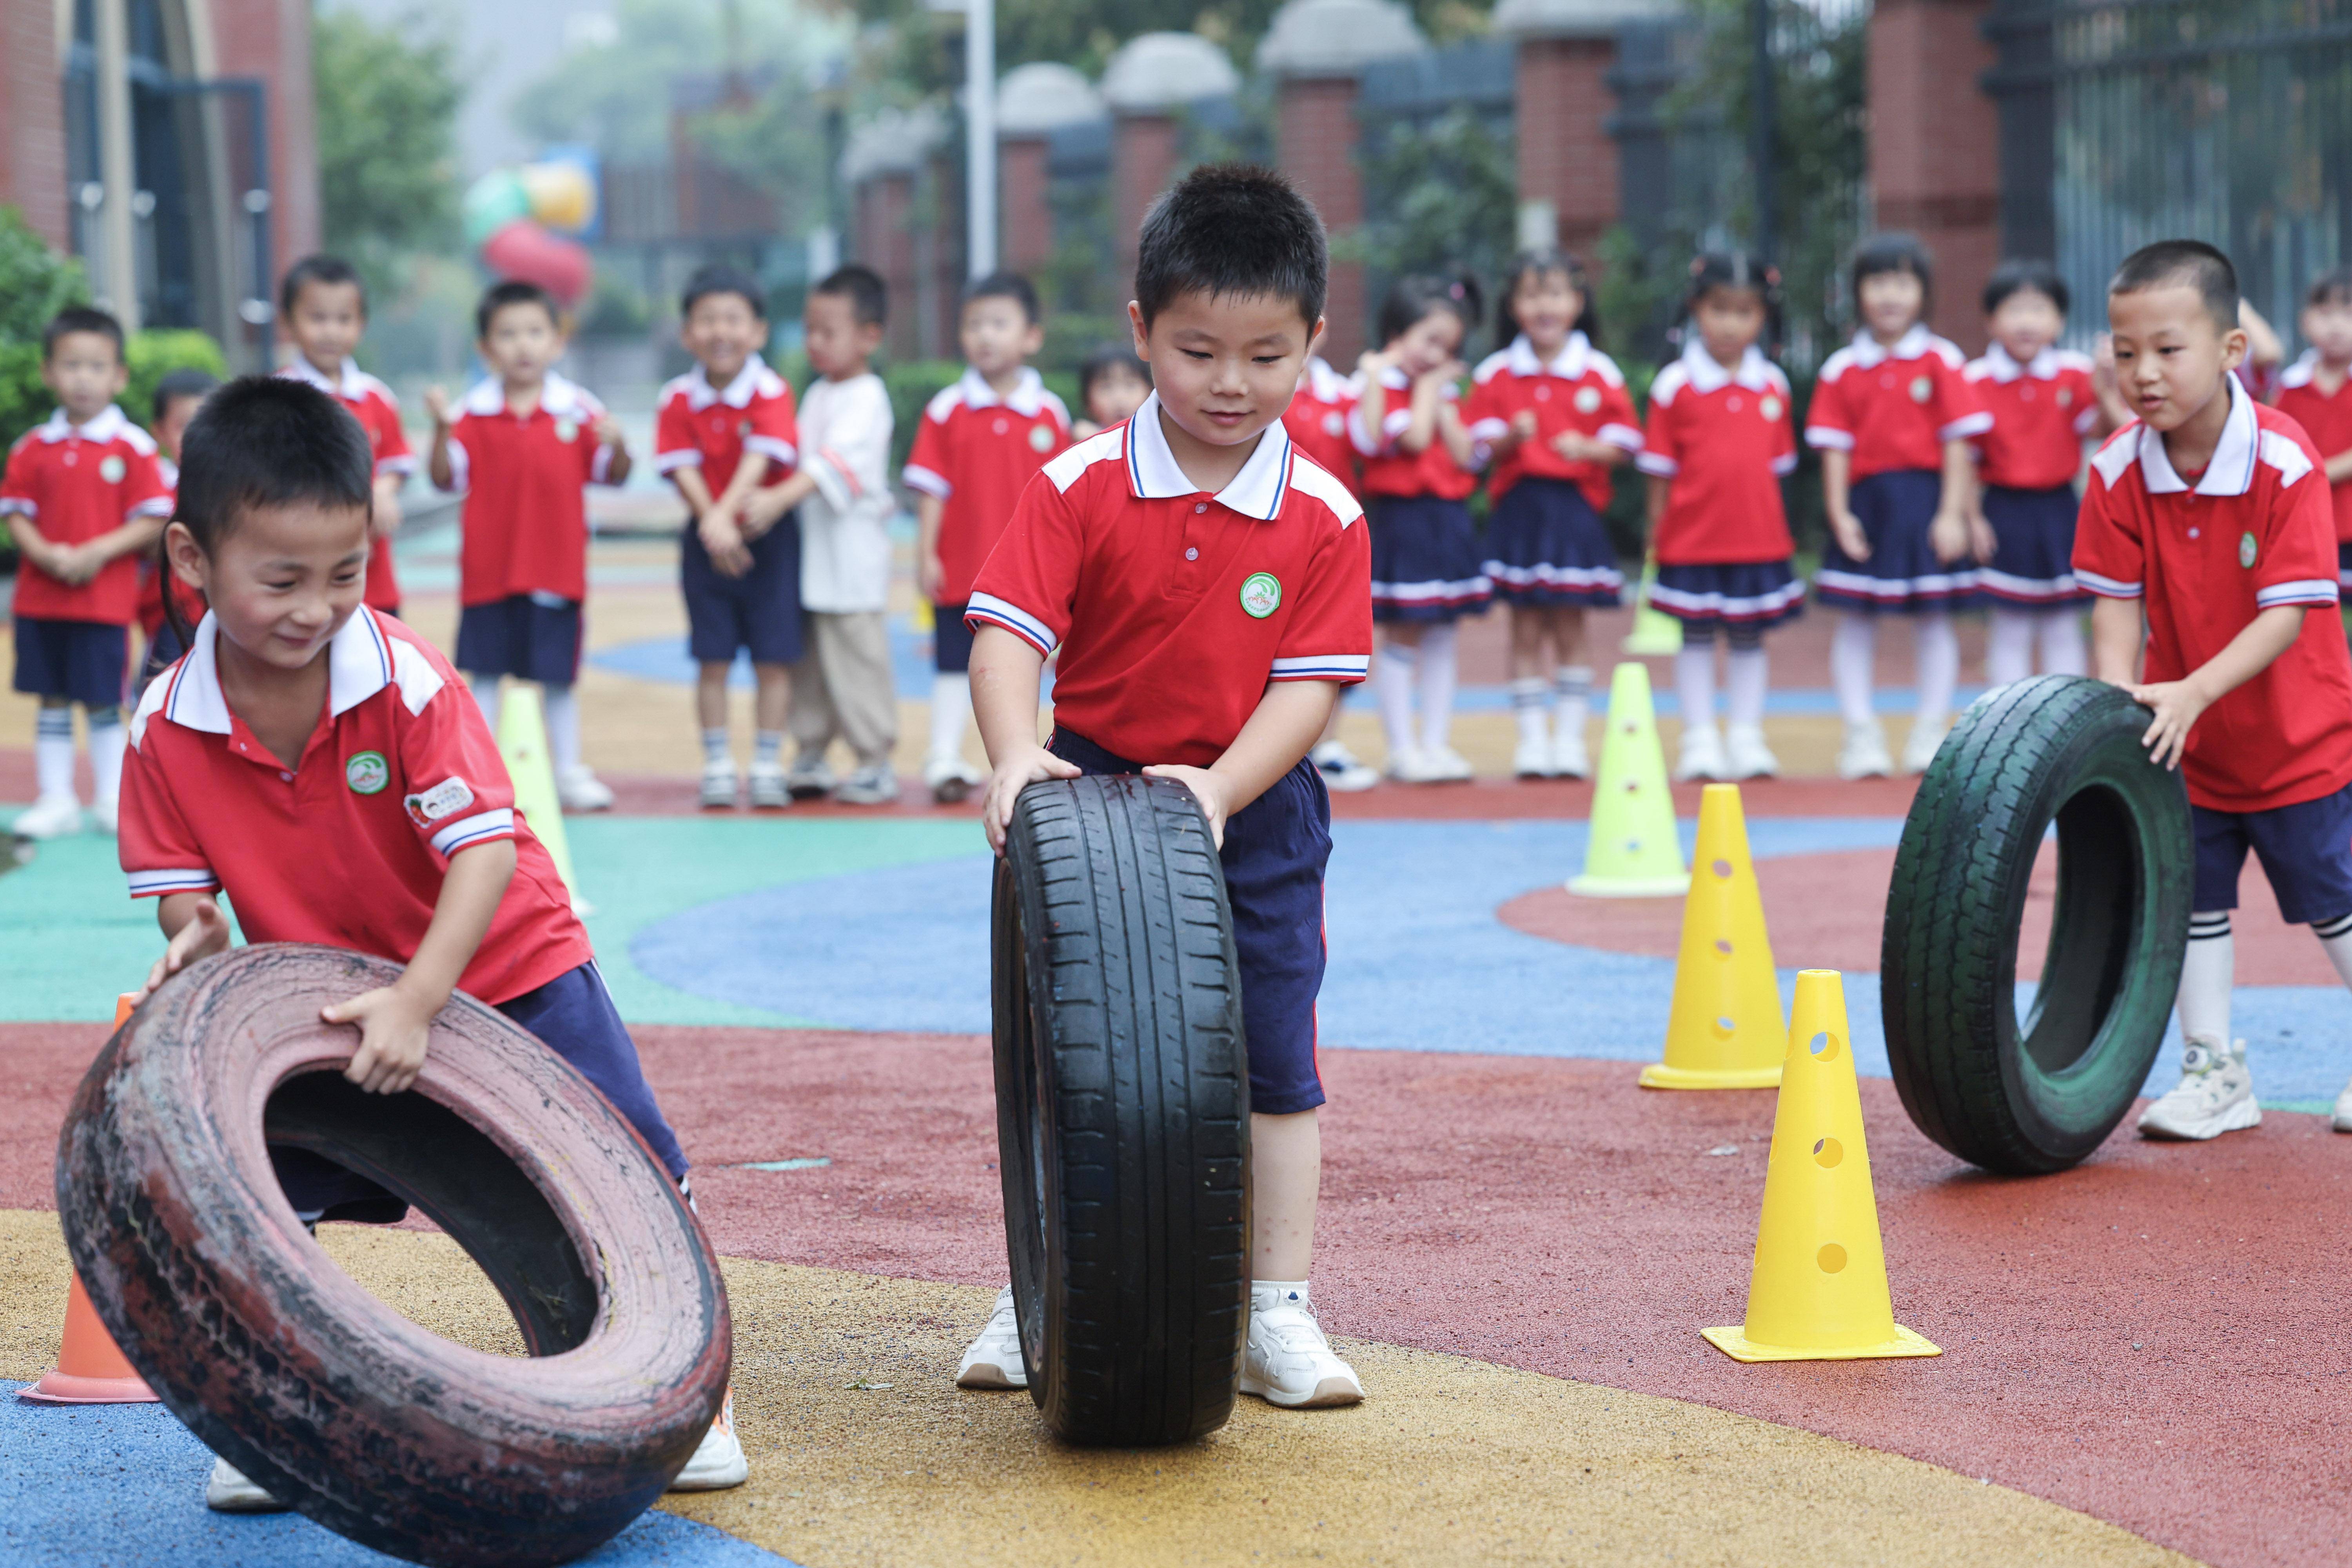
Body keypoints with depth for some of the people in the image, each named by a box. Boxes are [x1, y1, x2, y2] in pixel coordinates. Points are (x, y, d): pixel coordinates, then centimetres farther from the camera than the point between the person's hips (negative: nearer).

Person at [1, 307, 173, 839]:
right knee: (52, 700, 8)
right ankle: (55, 801, 15)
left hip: (105, 598, -3)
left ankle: (112, 800, 12)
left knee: (103, 702, 1)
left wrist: (99, 552, -18)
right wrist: (46, 555, -14)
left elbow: (152, 520, -7)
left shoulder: (131, 447, -4)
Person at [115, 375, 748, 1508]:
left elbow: (487, 850, -29)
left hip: (502, 966, -2)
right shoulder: (168, 728, -14)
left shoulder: (407, 682, -24)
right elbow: (183, 889, -6)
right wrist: (194, 937, -31)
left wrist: (418, 1002, -39)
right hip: (318, 998, 3)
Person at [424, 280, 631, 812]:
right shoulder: (472, 413, -3)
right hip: (489, 568, 0)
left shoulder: (579, 409, -2)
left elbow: (613, 475, 2)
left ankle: (569, 772, 17)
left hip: (557, 567, 0)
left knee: (557, 675, 7)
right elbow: (445, 478, -5)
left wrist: (617, 445, -19)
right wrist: (442, 430, -20)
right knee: (484, 672, 7)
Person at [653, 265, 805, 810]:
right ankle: (718, 767, 12)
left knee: (773, 658, 0)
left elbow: (760, 460, -22)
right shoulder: (679, 399, -3)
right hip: (707, 541, 2)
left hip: (767, 537, -2)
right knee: (713, 659, 3)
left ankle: (768, 766, 9)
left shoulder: (771, 392, -10)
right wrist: (711, 522, -23)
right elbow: (684, 469, -8)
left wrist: (727, 514, -35)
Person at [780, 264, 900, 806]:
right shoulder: (817, 395, 16)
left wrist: (782, 498, -34)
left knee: (857, 655, -5)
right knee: (807, 660, 11)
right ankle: (810, 757, 19)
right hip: (809, 546, 8)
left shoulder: (866, 398, -11)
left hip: (852, 553, -8)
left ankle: (877, 764, 1)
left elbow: (838, 461, -25)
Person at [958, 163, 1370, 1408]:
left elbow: (1311, 683, -12)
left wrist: (1219, 790, -26)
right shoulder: (1081, 486, -10)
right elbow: (1008, 629, -17)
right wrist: (1014, 757, -34)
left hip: (1253, 814, 0)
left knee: (1273, 1063, 3)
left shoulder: (1323, 517, -9)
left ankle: (1276, 1313, 11)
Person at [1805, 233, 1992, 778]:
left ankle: (1931, 734, 14)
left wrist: (1952, 514, -9)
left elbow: (1958, 442, -2)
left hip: (1923, 500, -1)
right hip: (1864, 502, 1)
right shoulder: (1841, 370, 4)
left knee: (1933, 619, 4)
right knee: (1854, 621, 1)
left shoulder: (1941, 362, 0)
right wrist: (1839, 516, -7)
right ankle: (1861, 736, 8)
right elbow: (1835, 446, 2)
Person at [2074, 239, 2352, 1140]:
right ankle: (2214, 1072, 20)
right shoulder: (2118, 472, -11)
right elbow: (2118, 601, -8)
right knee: (2190, 903, 7)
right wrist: (2117, 700, -25)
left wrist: (2192, 693, -35)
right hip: (2184, 747, 4)